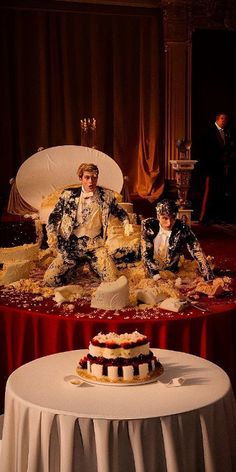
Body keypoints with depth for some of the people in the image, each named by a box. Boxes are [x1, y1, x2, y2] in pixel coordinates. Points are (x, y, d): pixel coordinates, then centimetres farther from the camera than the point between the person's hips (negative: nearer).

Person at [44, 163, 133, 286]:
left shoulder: (107, 196, 4)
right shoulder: (68, 195, 2)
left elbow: (120, 212, 19)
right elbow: (55, 216, 6)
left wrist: (127, 224, -1)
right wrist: (51, 234, -11)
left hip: (95, 246, 0)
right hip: (71, 246, 0)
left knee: (111, 279, -18)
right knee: (50, 280, -13)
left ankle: (91, 265, 16)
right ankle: (76, 266, 18)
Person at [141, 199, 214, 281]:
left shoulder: (183, 229, -19)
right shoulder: (148, 225, -17)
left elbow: (198, 253, -19)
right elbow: (145, 253, -15)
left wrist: (210, 280, -28)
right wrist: (155, 275, -28)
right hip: (149, 273, 0)